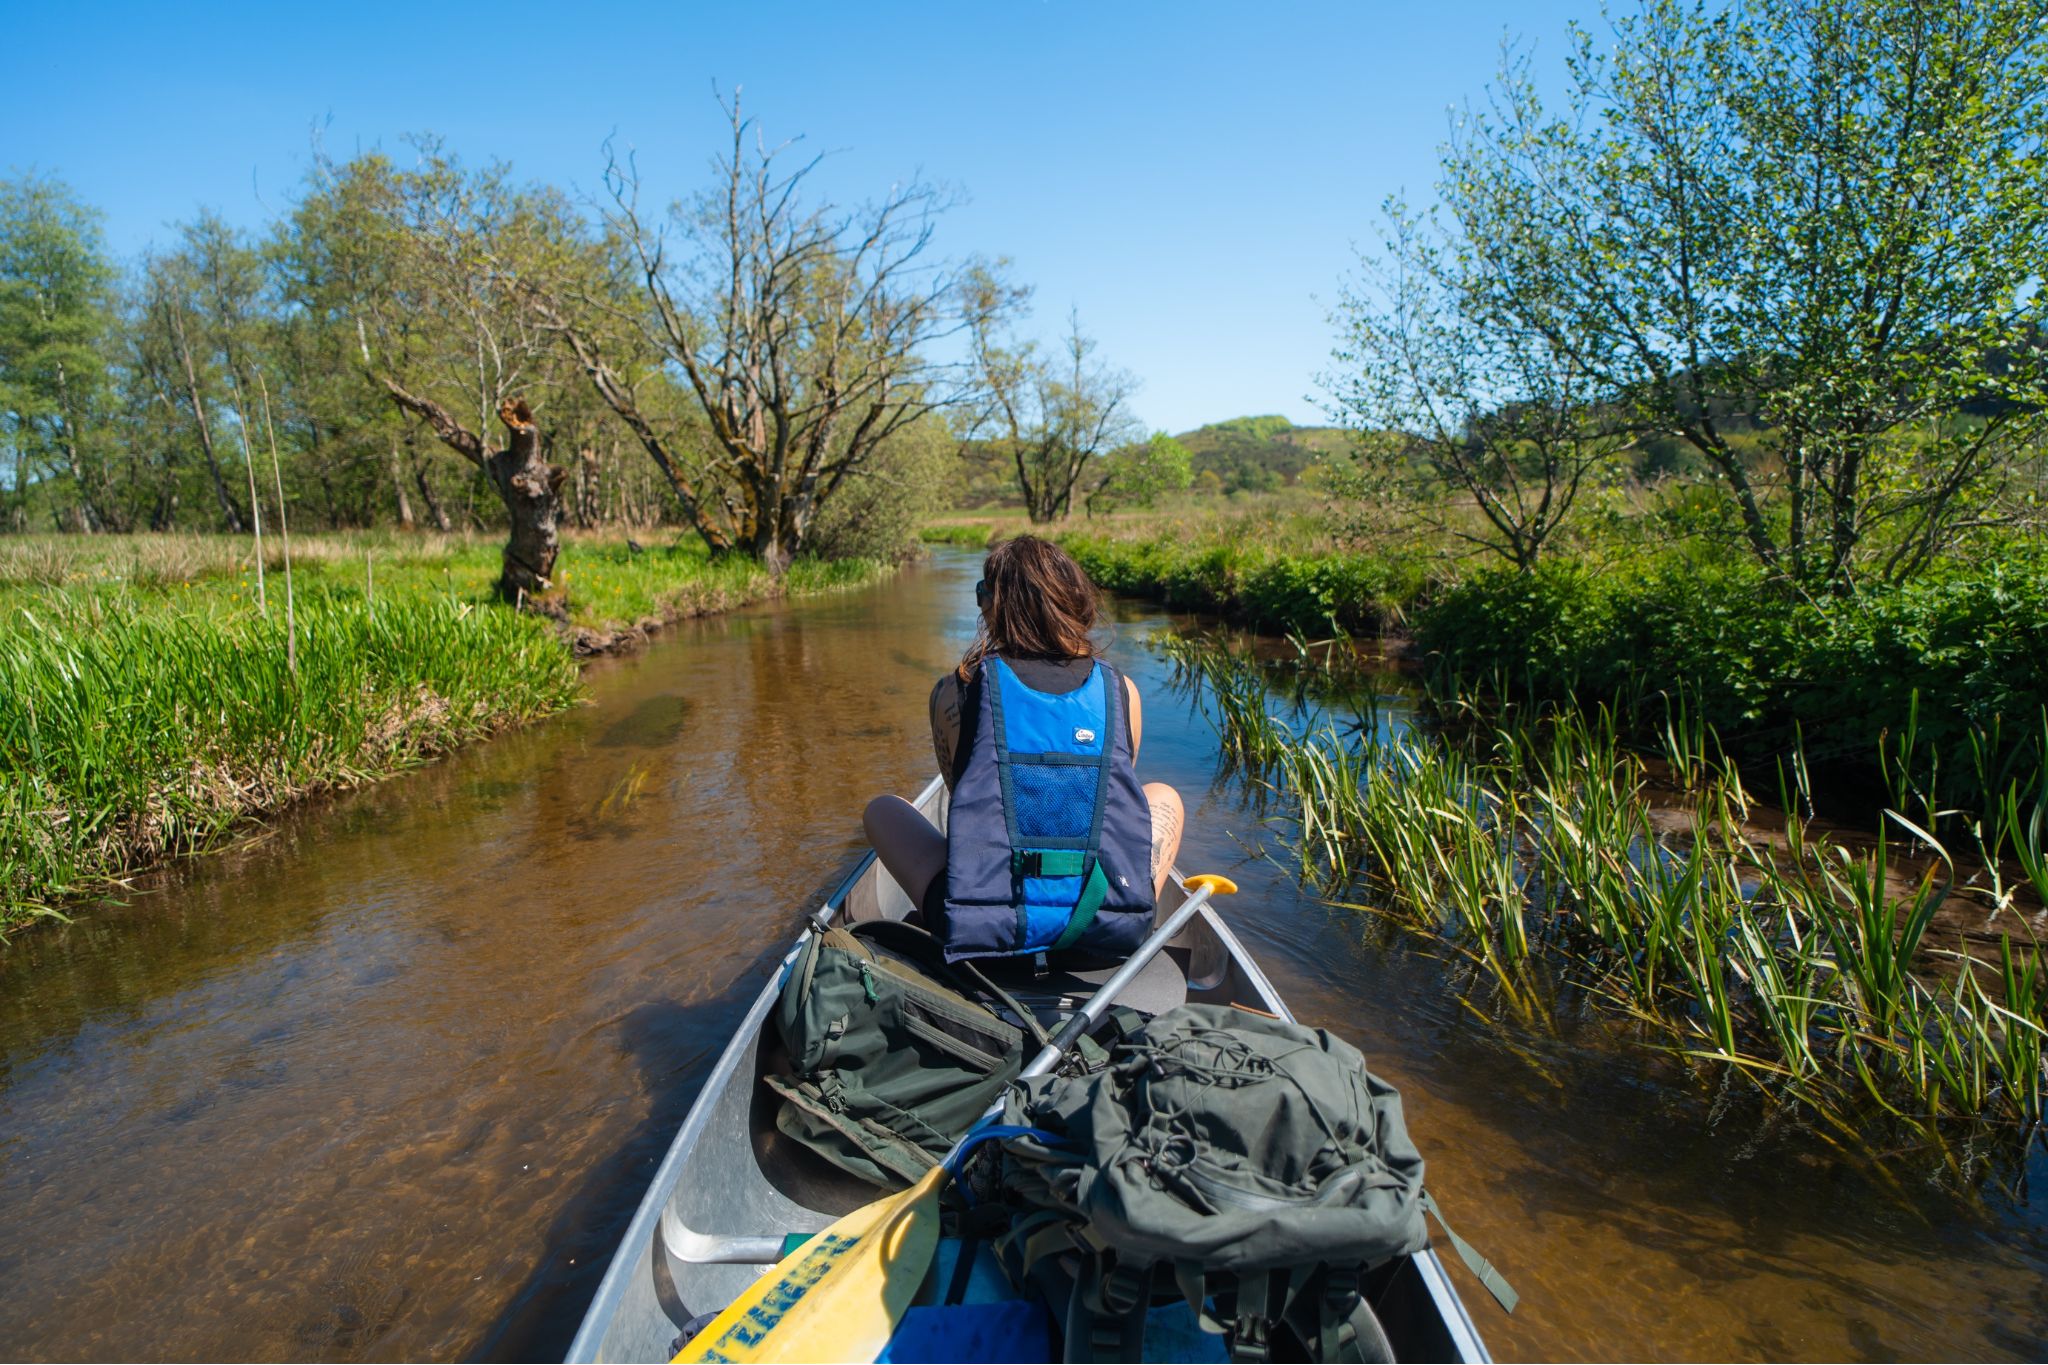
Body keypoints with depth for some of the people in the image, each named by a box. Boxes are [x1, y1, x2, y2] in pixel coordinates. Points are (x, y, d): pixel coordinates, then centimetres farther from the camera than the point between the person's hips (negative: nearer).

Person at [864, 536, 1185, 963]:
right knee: (1164, 797, 29)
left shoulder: (954, 692, -4)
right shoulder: (1121, 691, 1)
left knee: (882, 808, 24)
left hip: (982, 929, -1)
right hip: (1112, 930, 2)